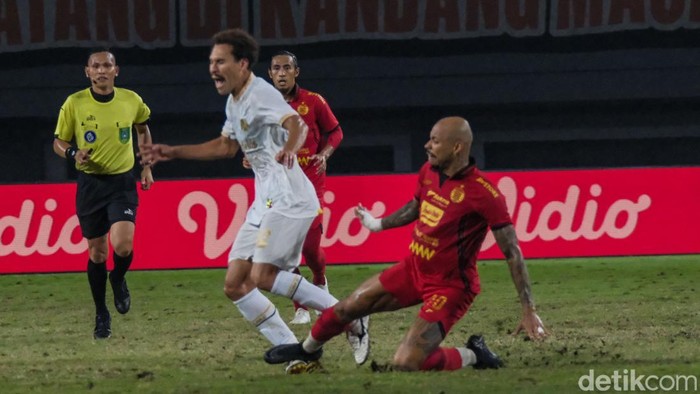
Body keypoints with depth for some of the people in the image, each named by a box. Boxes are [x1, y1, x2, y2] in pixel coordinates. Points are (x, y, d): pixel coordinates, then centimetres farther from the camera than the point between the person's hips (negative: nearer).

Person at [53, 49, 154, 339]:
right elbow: (58, 142, 2)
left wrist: (146, 167, 17)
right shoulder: (74, 104, -7)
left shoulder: (131, 101, -3)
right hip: (90, 183, 0)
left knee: (122, 245, -19)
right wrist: (73, 155, -19)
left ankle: (118, 280, 17)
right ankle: (101, 314, 23)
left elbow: (143, 129, 19)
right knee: (97, 251, 5)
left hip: (122, 182, 0)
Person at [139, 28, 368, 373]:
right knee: (235, 285, 4)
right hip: (265, 202, 10)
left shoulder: (261, 95, -15)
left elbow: (297, 124, -34)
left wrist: (290, 148, -57)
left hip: (289, 199, -10)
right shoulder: (235, 102, 15)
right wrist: (172, 152, 32)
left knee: (262, 276, -23)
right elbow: (226, 146, 33)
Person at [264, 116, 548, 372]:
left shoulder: (483, 193, -25)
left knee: (405, 364, -19)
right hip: (413, 269, 7)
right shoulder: (428, 172, -2)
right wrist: (378, 224, 38)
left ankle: (471, 355, 6)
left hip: (449, 287, -7)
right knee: (347, 308, 14)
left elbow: (512, 253, -20)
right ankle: (308, 350, 45)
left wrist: (528, 310, -21)